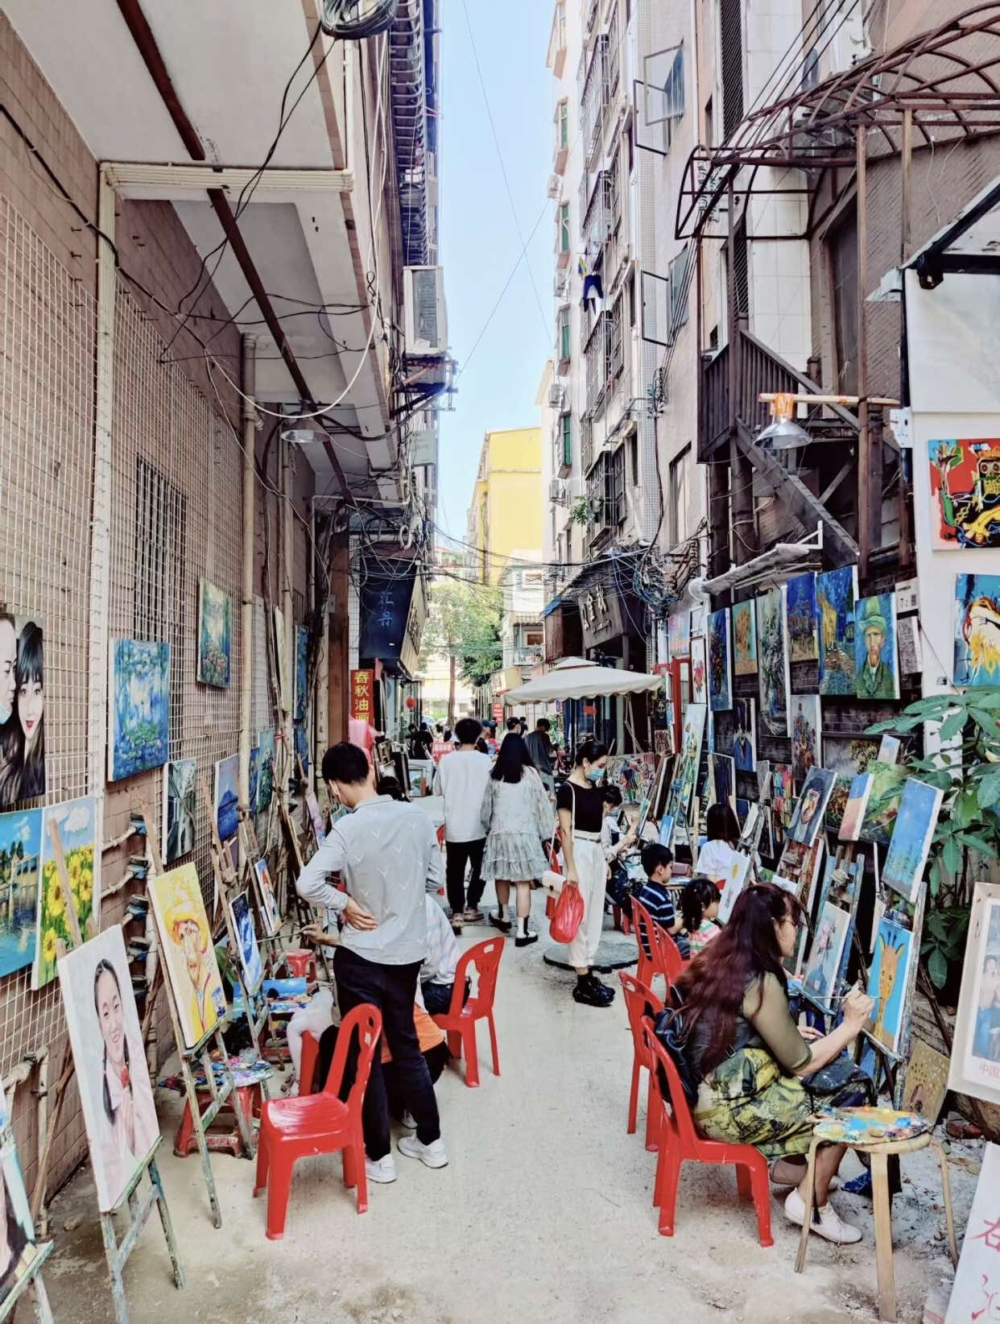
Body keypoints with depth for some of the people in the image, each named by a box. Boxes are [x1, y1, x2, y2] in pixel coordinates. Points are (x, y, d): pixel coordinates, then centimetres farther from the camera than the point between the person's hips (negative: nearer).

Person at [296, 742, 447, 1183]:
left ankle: (378, 1156, 22)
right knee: (406, 1044, 21)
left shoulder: (348, 829, -20)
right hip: (408, 951, 5)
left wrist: (347, 903, -12)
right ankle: (431, 1141, 31)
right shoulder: (416, 816, -6)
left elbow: (307, 884, -26)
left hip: (362, 957, -5)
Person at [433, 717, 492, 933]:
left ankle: (457, 913, 2)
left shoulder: (446, 760, -7)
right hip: (478, 825, 0)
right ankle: (471, 908, 23)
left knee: (454, 870, 6)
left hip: (454, 826, 0)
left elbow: (437, 790, 2)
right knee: (479, 868, 17)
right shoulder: (485, 760, -10)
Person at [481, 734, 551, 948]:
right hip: (524, 833, -3)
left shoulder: (494, 775, 1)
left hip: (499, 832, 3)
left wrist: (487, 828, 26)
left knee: (502, 876, 20)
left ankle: (502, 917, 39)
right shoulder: (529, 773, -5)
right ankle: (522, 931, 0)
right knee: (523, 882, -1)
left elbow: (486, 807, 10)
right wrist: (545, 833, 9)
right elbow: (541, 805, 0)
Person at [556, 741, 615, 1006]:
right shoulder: (568, 789, -13)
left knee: (595, 914, 12)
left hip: (596, 851, 8)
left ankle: (589, 972, 22)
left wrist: (604, 860, 19)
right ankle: (583, 983, 1)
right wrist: (570, 868, -18)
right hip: (578, 851, -8)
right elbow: (565, 830, -15)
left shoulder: (597, 788, 11)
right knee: (580, 916, -4)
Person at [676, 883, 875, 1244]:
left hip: (705, 1088, 8)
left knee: (837, 1071, 15)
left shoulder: (719, 958, 2)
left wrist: (790, 1033, 11)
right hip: (728, 1109, -8)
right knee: (850, 1095, 0)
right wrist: (851, 1025, -3)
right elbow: (800, 1064, -13)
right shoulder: (761, 982, -22)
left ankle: (789, 1163, 24)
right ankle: (811, 1204, 11)